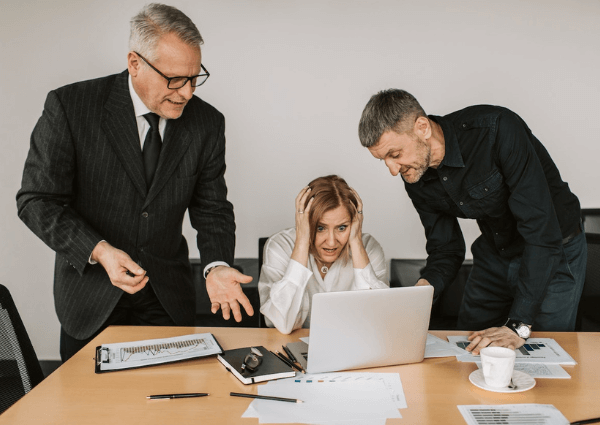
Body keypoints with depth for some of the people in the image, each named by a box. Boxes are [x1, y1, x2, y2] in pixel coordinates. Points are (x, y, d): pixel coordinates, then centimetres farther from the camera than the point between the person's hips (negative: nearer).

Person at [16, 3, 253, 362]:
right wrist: (98, 250, -27)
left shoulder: (207, 122, -5)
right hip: (90, 298, -2)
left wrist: (217, 266, -18)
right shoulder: (70, 106, -14)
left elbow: (211, 208, 1)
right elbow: (38, 200, -12)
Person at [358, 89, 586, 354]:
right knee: (467, 352, 9)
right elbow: (446, 250, -2)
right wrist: (425, 286, -25)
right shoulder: (416, 179, -12)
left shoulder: (497, 129, -33)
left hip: (555, 252, -5)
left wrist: (519, 325, -37)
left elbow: (542, 231, -35)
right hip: (493, 254, 5)